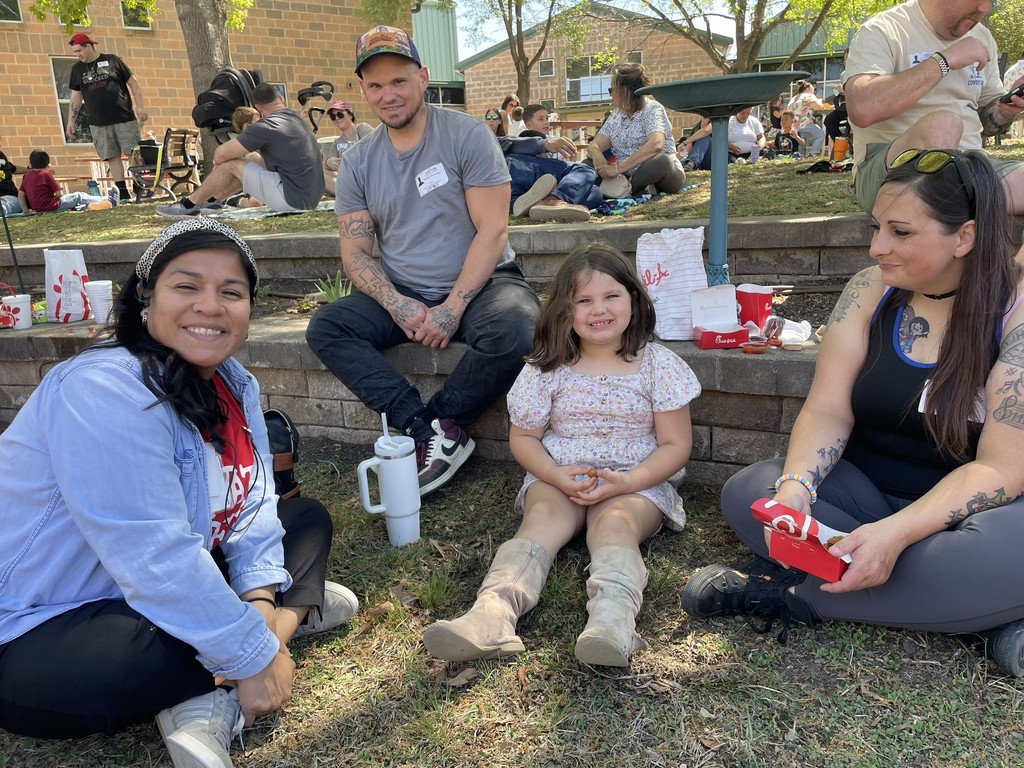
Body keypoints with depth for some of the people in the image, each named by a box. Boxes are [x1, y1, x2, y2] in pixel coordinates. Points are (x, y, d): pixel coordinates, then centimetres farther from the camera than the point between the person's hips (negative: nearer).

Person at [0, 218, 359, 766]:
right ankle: (296, 607, -2)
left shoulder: (233, 384, 0)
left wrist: (261, 597, -15)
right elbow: (155, 559, -31)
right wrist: (253, 653, -25)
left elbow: (253, 505, 0)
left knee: (307, 520, 7)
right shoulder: (107, 392, -27)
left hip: (164, 596, 9)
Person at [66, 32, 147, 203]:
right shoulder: (77, 69, 12)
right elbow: (75, 97, 15)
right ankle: (124, 194, 1)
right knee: (112, 158, -1)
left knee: (134, 154, -5)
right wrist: (71, 120, 10)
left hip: (125, 118, -3)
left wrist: (140, 107, -4)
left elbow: (133, 83, 4)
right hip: (98, 123, 3)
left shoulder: (112, 61, 2)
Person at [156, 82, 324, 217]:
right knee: (252, 161, 23)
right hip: (312, 196, 9)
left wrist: (217, 160, 10)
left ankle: (190, 205, 16)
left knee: (230, 164, 0)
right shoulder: (296, 118, 13)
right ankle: (212, 200, 36)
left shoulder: (266, 126, -13)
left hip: (293, 198, -9)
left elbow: (222, 154, -12)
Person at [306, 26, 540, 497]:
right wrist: (399, 305, -16)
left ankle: (432, 426, -13)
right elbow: (355, 251, 3)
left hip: (478, 285, -3)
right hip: (403, 296, 4)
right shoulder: (357, 162, 6)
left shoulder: (466, 135, -6)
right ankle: (431, 431, -23)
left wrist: (453, 308, -21)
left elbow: (492, 231, -12)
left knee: (514, 331, -35)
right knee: (325, 329, -18)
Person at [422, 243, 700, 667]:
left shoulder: (657, 365, -1)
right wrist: (557, 476, -14)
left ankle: (613, 616, -56)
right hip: (557, 479, 1)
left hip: (637, 482, -1)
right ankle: (493, 611, -51)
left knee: (614, 521, -32)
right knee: (542, 517, -28)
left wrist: (626, 482, -18)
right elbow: (523, 437, 6)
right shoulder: (548, 369, 2)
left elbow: (675, 445, -2)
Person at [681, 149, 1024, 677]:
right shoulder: (870, 291, -3)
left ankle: (791, 595, -20)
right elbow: (828, 410, -7)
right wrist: (795, 487, -27)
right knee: (747, 492, -20)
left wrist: (895, 532, -33)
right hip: (865, 494, 4)